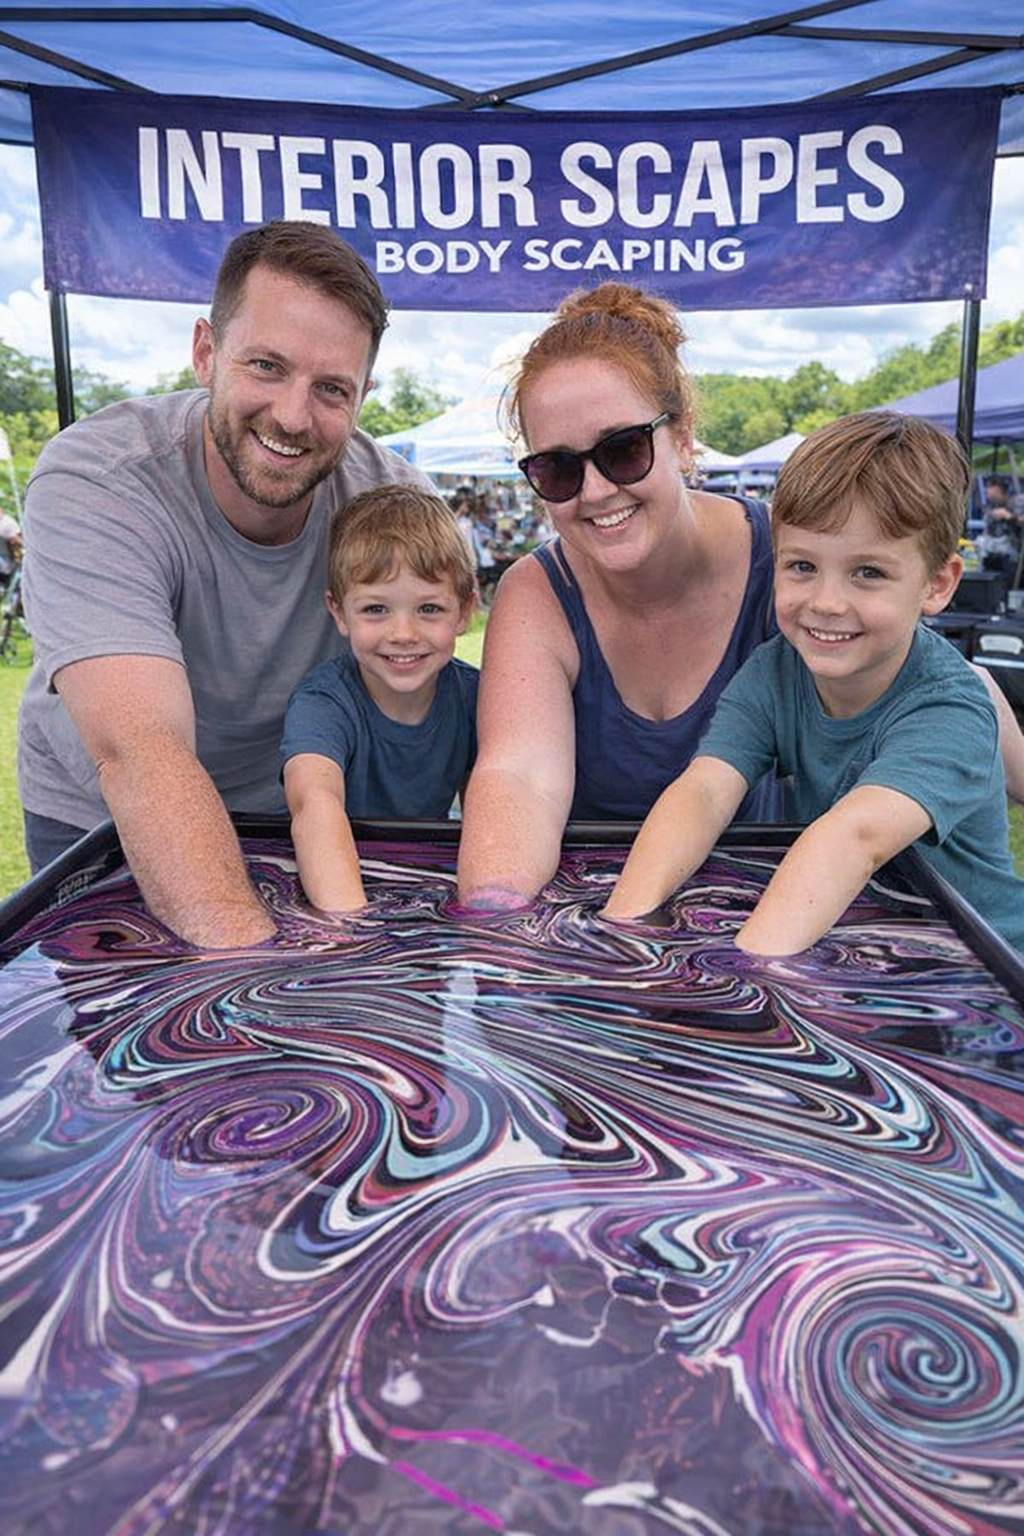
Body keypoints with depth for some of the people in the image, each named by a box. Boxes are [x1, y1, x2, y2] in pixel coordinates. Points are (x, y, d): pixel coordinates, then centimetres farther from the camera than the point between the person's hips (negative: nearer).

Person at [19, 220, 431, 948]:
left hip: (297, 814, 3)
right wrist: (249, 952, -52)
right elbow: (139, 755, -37)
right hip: (101, 820, -2)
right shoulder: (88, 484, -26)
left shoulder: (395, 500, -16)